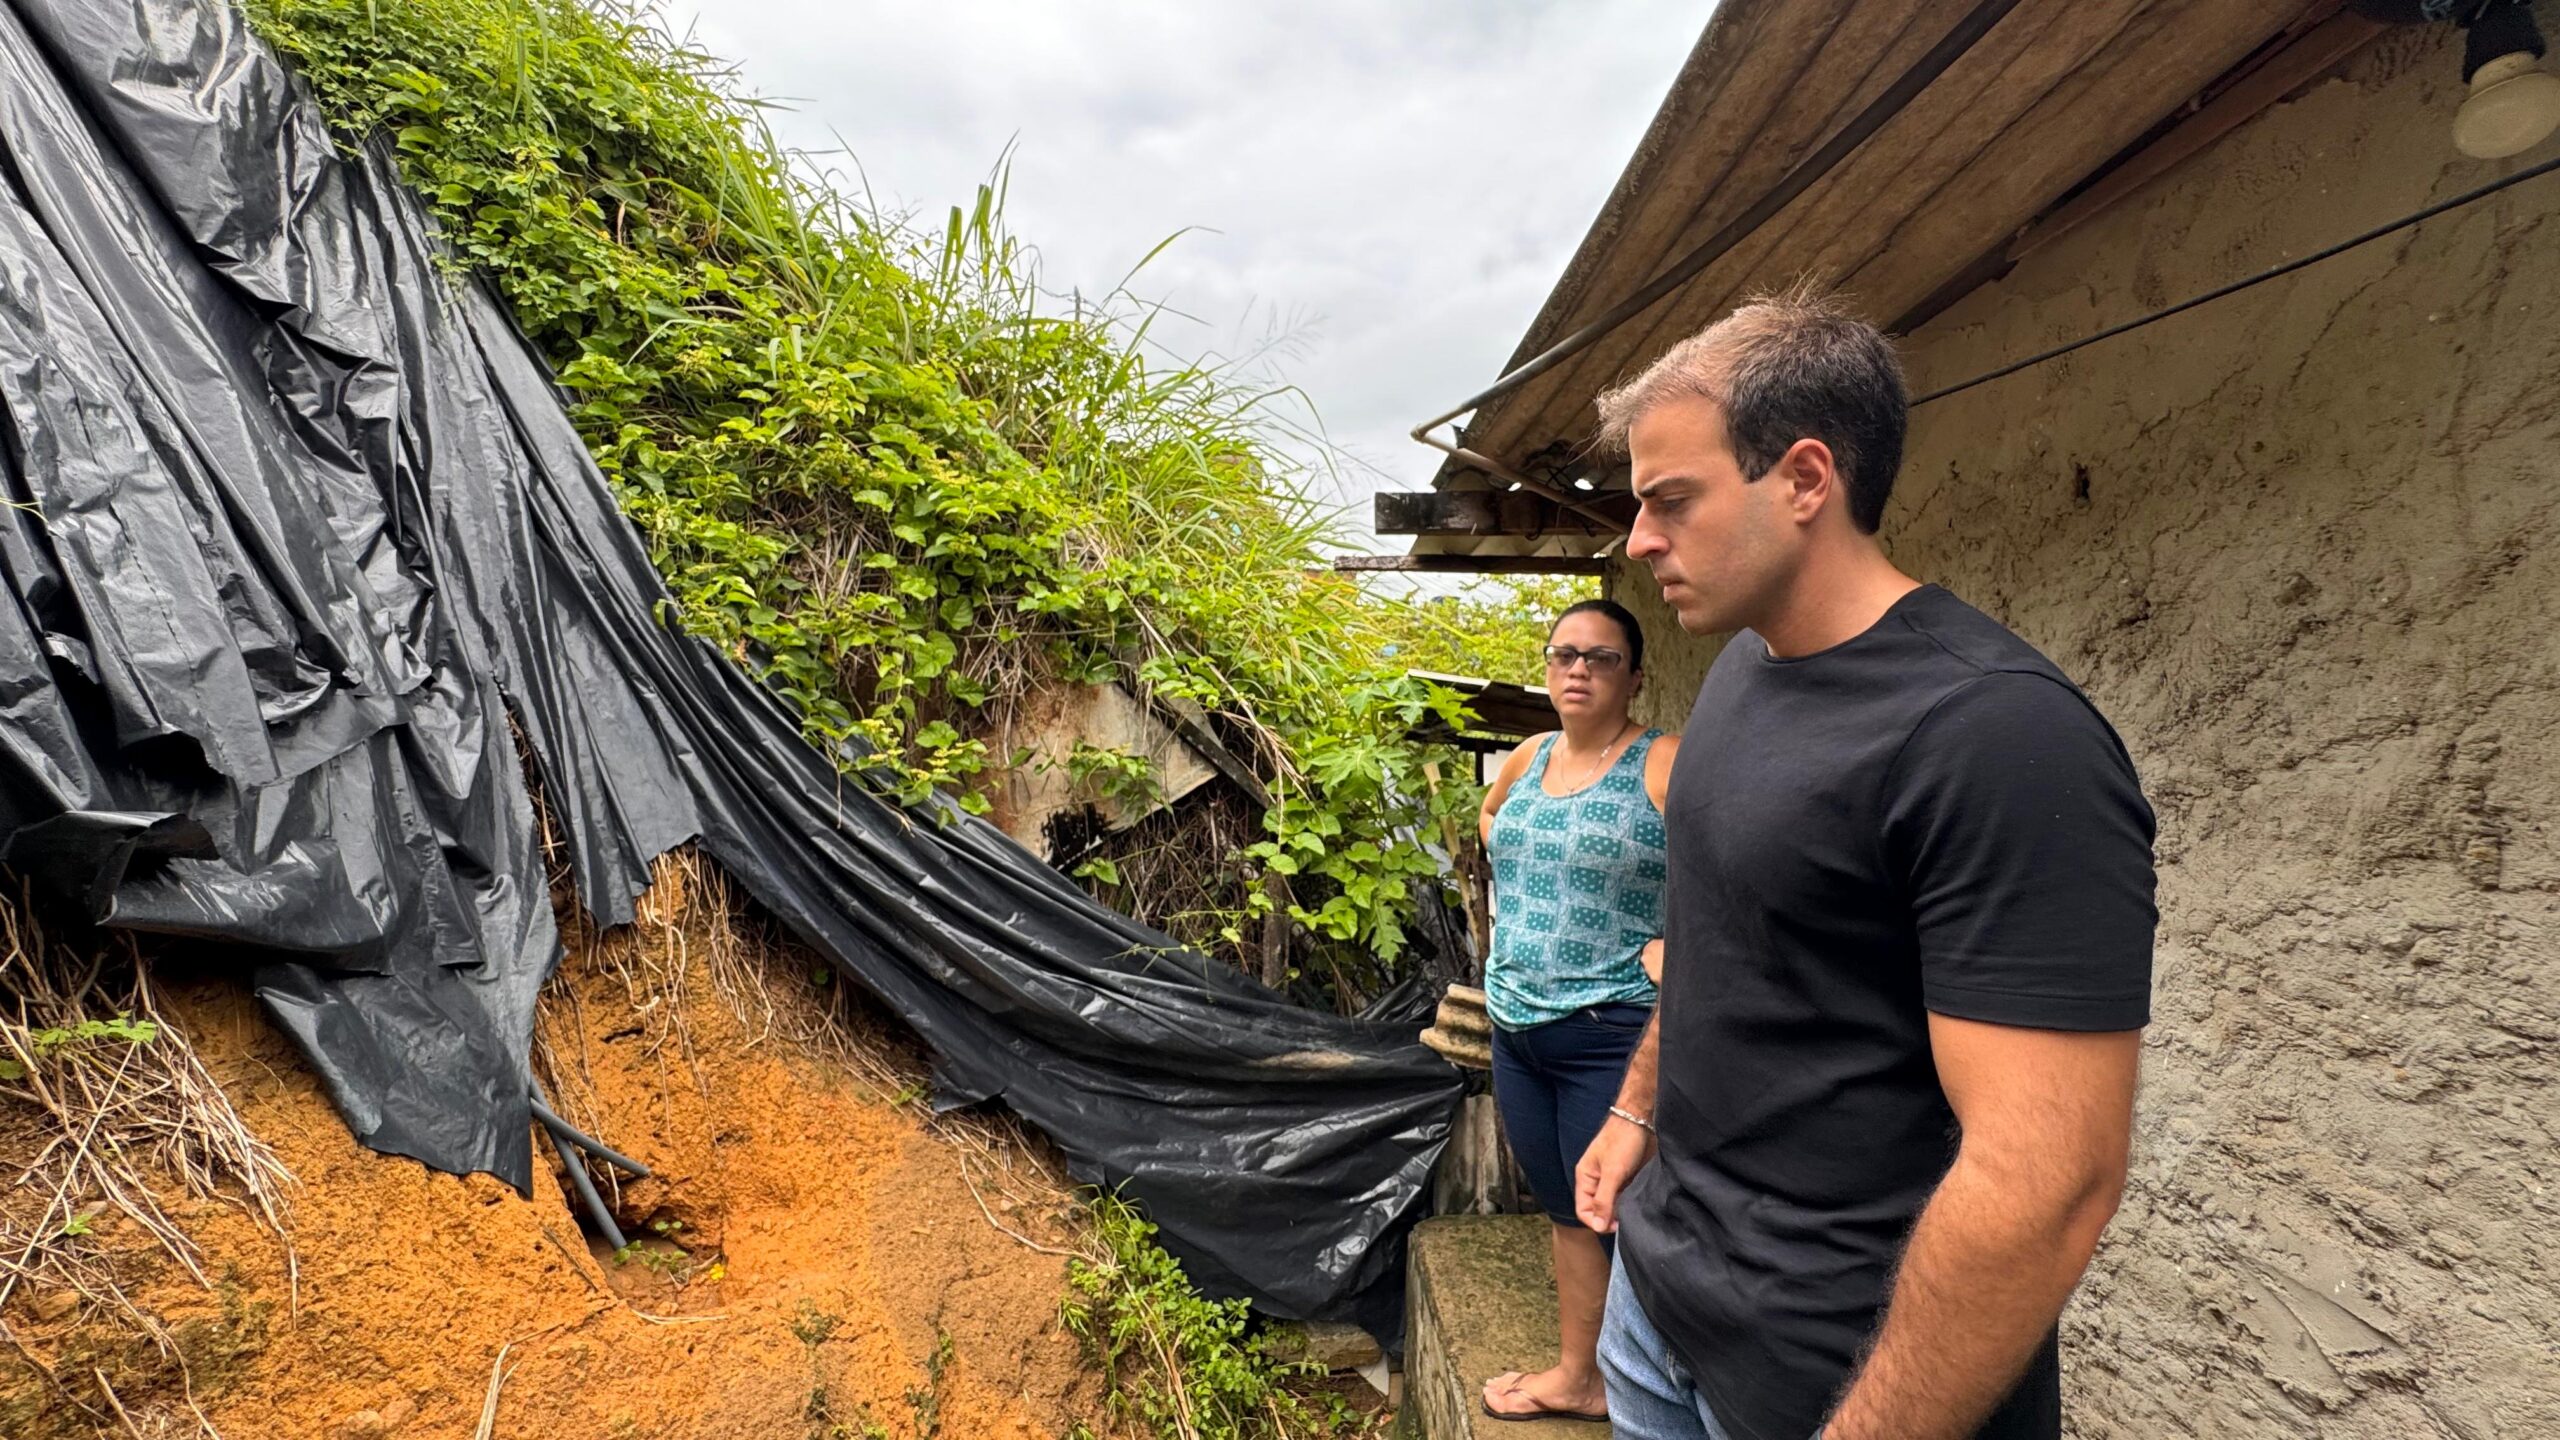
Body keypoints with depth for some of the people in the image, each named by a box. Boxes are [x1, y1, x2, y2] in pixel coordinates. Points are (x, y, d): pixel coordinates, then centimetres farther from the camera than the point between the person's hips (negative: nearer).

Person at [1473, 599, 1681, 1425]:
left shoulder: (1664, 766, -13)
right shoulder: (1527, 759, 8)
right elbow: (1490, 815, 29)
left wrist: (1682, 941, -21)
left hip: (1613, 1036, -7)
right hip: (1516, 1029, 7)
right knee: (1565, 1212, 19)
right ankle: (1577, 1376, 36)